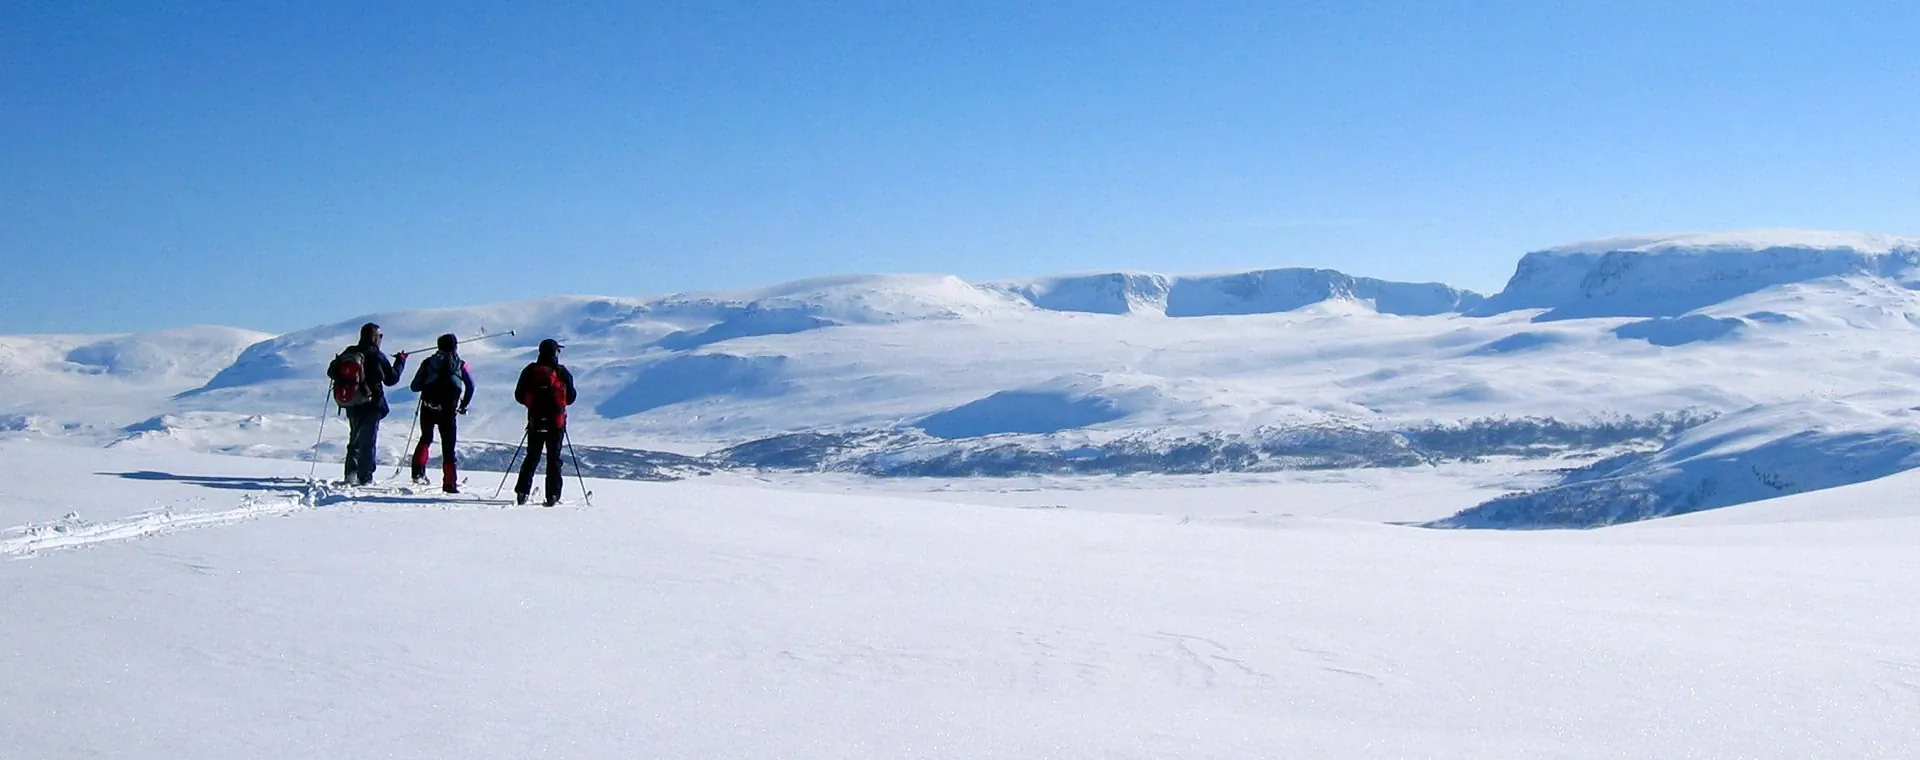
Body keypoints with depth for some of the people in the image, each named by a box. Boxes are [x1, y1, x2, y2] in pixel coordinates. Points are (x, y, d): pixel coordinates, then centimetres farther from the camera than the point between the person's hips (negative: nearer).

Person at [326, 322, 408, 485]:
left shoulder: (347, 353, 2)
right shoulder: (376, 356, -13)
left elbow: (331, 372, 9)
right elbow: (391, 378, -7)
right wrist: (400, 361, 7)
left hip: (351, 406, 5)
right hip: (371, 406, -5)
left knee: (354, 439, 20)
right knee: (367, 441, 1)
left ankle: (351, 473, 11)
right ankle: (365, 477, 0)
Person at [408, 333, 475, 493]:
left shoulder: (428, 362, 7)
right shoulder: (460, 364, 6)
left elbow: (414, 386, 7)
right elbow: (470, 386, 2)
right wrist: (463, 406, 14)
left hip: (428, 409, 1)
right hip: (448, 411, -1)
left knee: (426, 439, 23)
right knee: (448, 445, 4)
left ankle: (418, 472, 10)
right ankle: (449, 483, -1)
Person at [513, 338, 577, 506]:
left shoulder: (530, 371, -1)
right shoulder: (562, 372, -7)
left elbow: (519, 395, 2)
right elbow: (571, 397, -1)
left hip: (535, 421, 2)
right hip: (556, 422, -2)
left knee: (532, 457, 13)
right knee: (554, 459, 6)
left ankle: (522, 492, 5)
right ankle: (552, 495, 0)